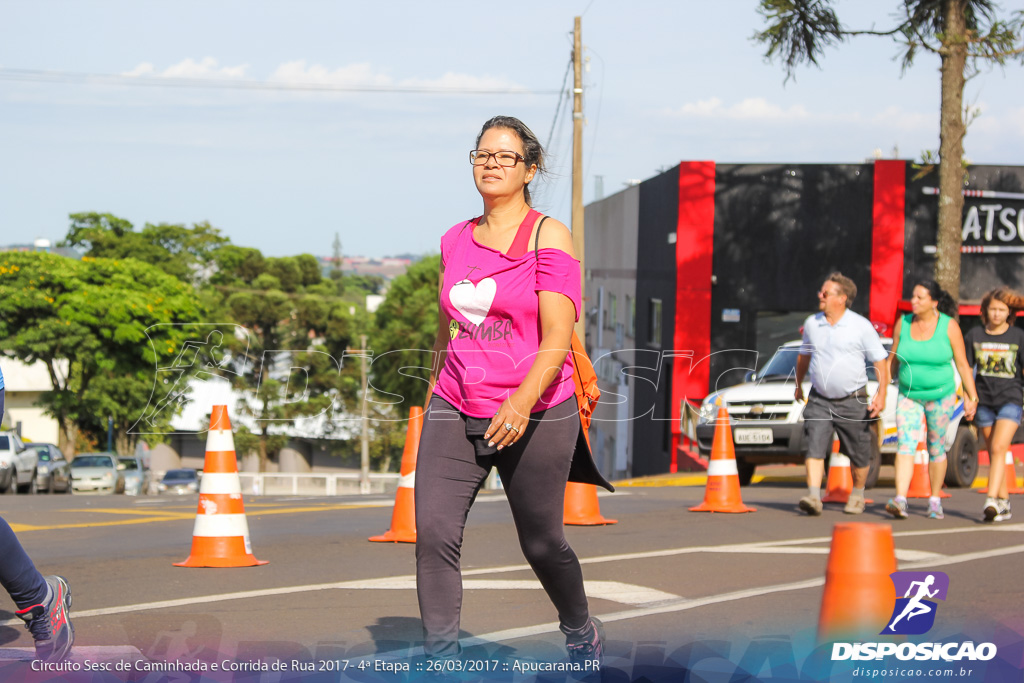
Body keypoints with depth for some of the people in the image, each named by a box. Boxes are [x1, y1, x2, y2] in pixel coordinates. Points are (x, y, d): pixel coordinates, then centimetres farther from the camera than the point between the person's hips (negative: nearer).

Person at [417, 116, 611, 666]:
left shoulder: (548, 237, -6)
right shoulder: (455, 240, 10)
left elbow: (556, 341, -14)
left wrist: (523, 400, -29)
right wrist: (434, 391, 27)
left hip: (535, 415, -4)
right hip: (455, 412, 4)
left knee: (541, 543, 8)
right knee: (433, 533, -13)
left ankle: (581, 633, 35)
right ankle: (439, 659, -10)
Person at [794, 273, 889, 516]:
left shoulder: (861, 326, -8)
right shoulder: (812, 324, 6)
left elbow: (880, 361, -5)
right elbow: (804, 355, 24)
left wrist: (881, 394, -14)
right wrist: (799, 384, 32)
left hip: (852, 402, -3)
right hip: (819, 400, 3)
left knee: (858, 454, 8)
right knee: (814, 447, -15)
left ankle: (857, 494, 30)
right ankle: (813, 497, -22)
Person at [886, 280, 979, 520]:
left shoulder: (949, 326, -9)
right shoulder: (903, 323, -1)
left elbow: (962, 364, -4)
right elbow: (892, 360, 8)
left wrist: (971, 397, -6)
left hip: (940, 395, -2)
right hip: (909, 396, 2)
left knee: (936, 449, 8)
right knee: (905, 445, -13)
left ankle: (935, 500, 23)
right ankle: (900, 500, -24)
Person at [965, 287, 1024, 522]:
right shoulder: (975, 336, 5)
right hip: (984, 401, 3)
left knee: (998, 448, -18)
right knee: (993, 453, 9)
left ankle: (991, 501, -25)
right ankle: (1004, 503, 19)